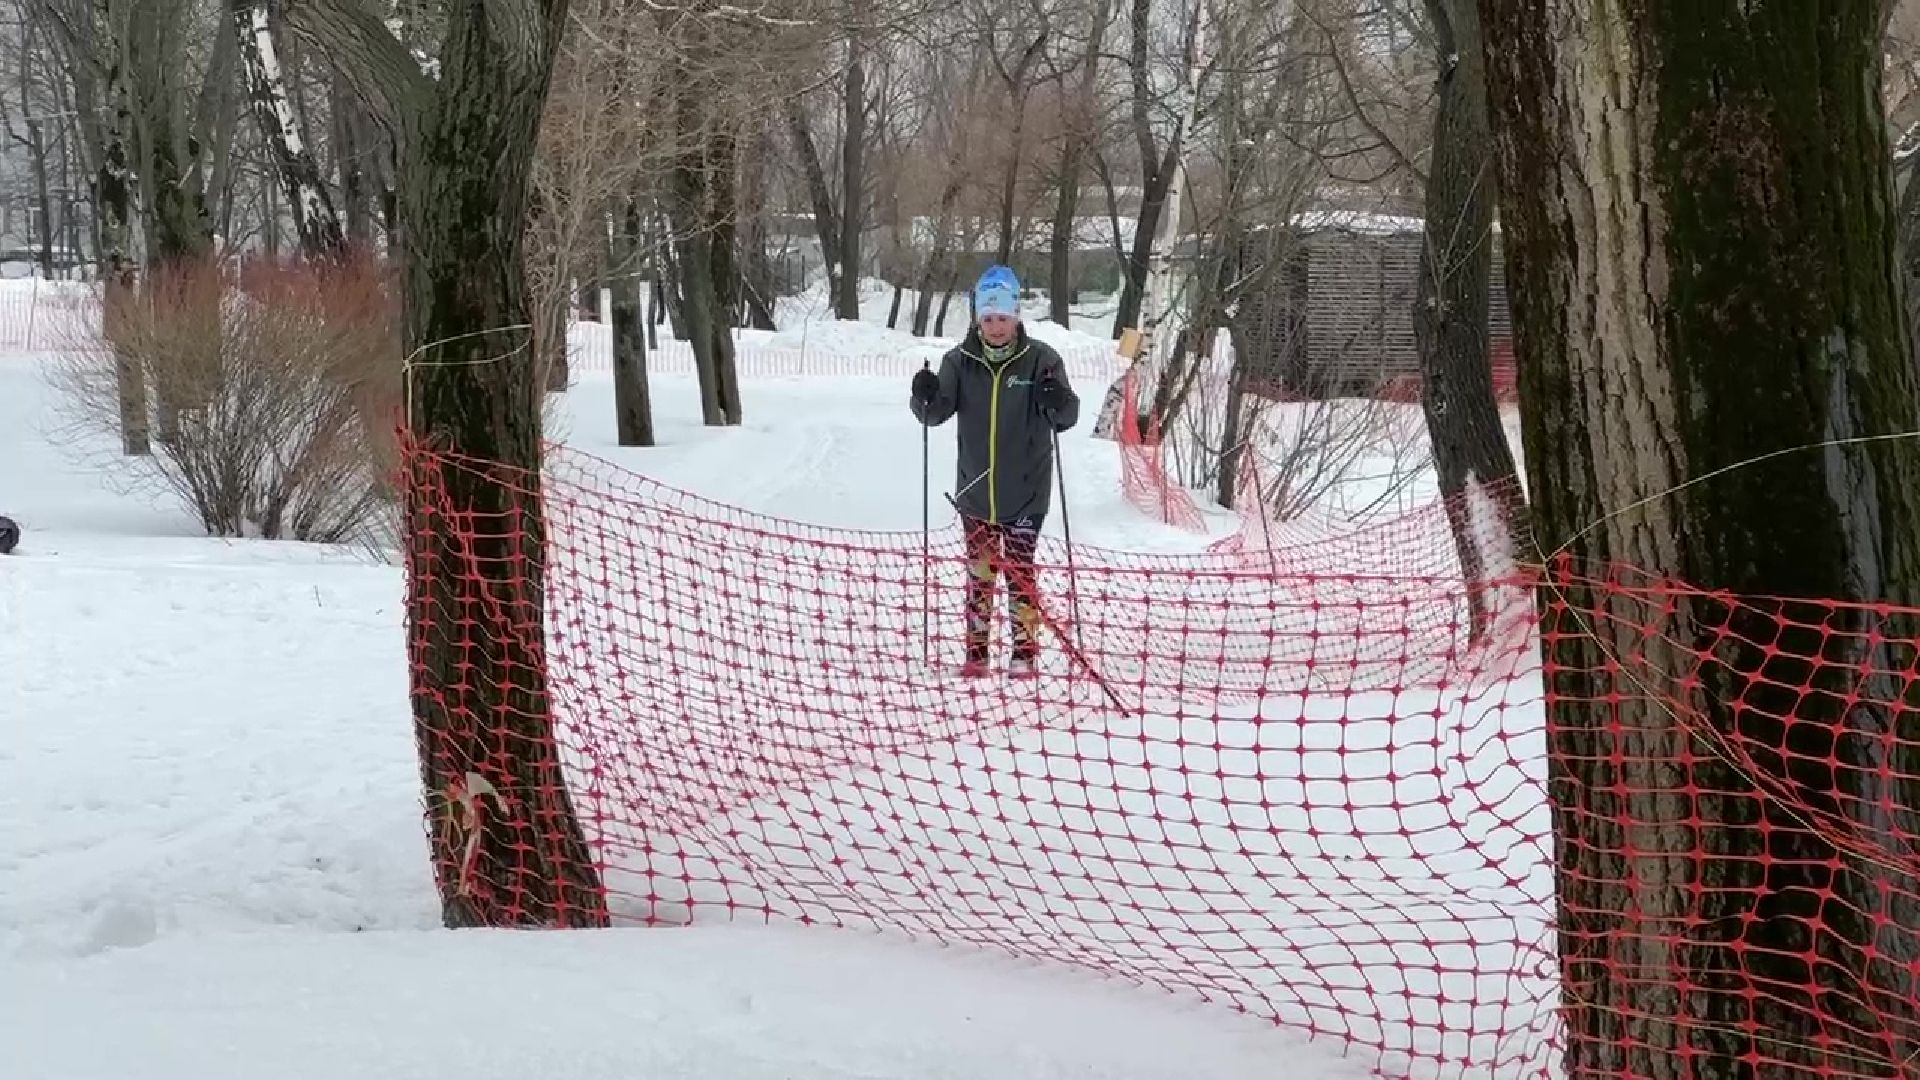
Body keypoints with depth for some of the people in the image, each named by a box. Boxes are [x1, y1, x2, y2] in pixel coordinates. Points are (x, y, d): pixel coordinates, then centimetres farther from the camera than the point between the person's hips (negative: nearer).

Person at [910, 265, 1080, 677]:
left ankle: (1026, 651, 11)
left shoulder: (1040, 359, -7)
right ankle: (976, 651, 17)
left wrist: (1058, 402, -31)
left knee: (1020, 572, 1)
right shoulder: (961, 361, -1)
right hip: (975, 490, 2)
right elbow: (936, 413, -1)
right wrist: (925, 397, -23)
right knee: (978, 572, 9)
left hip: (1024, 492, -2)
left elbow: (1067, 418, -8)